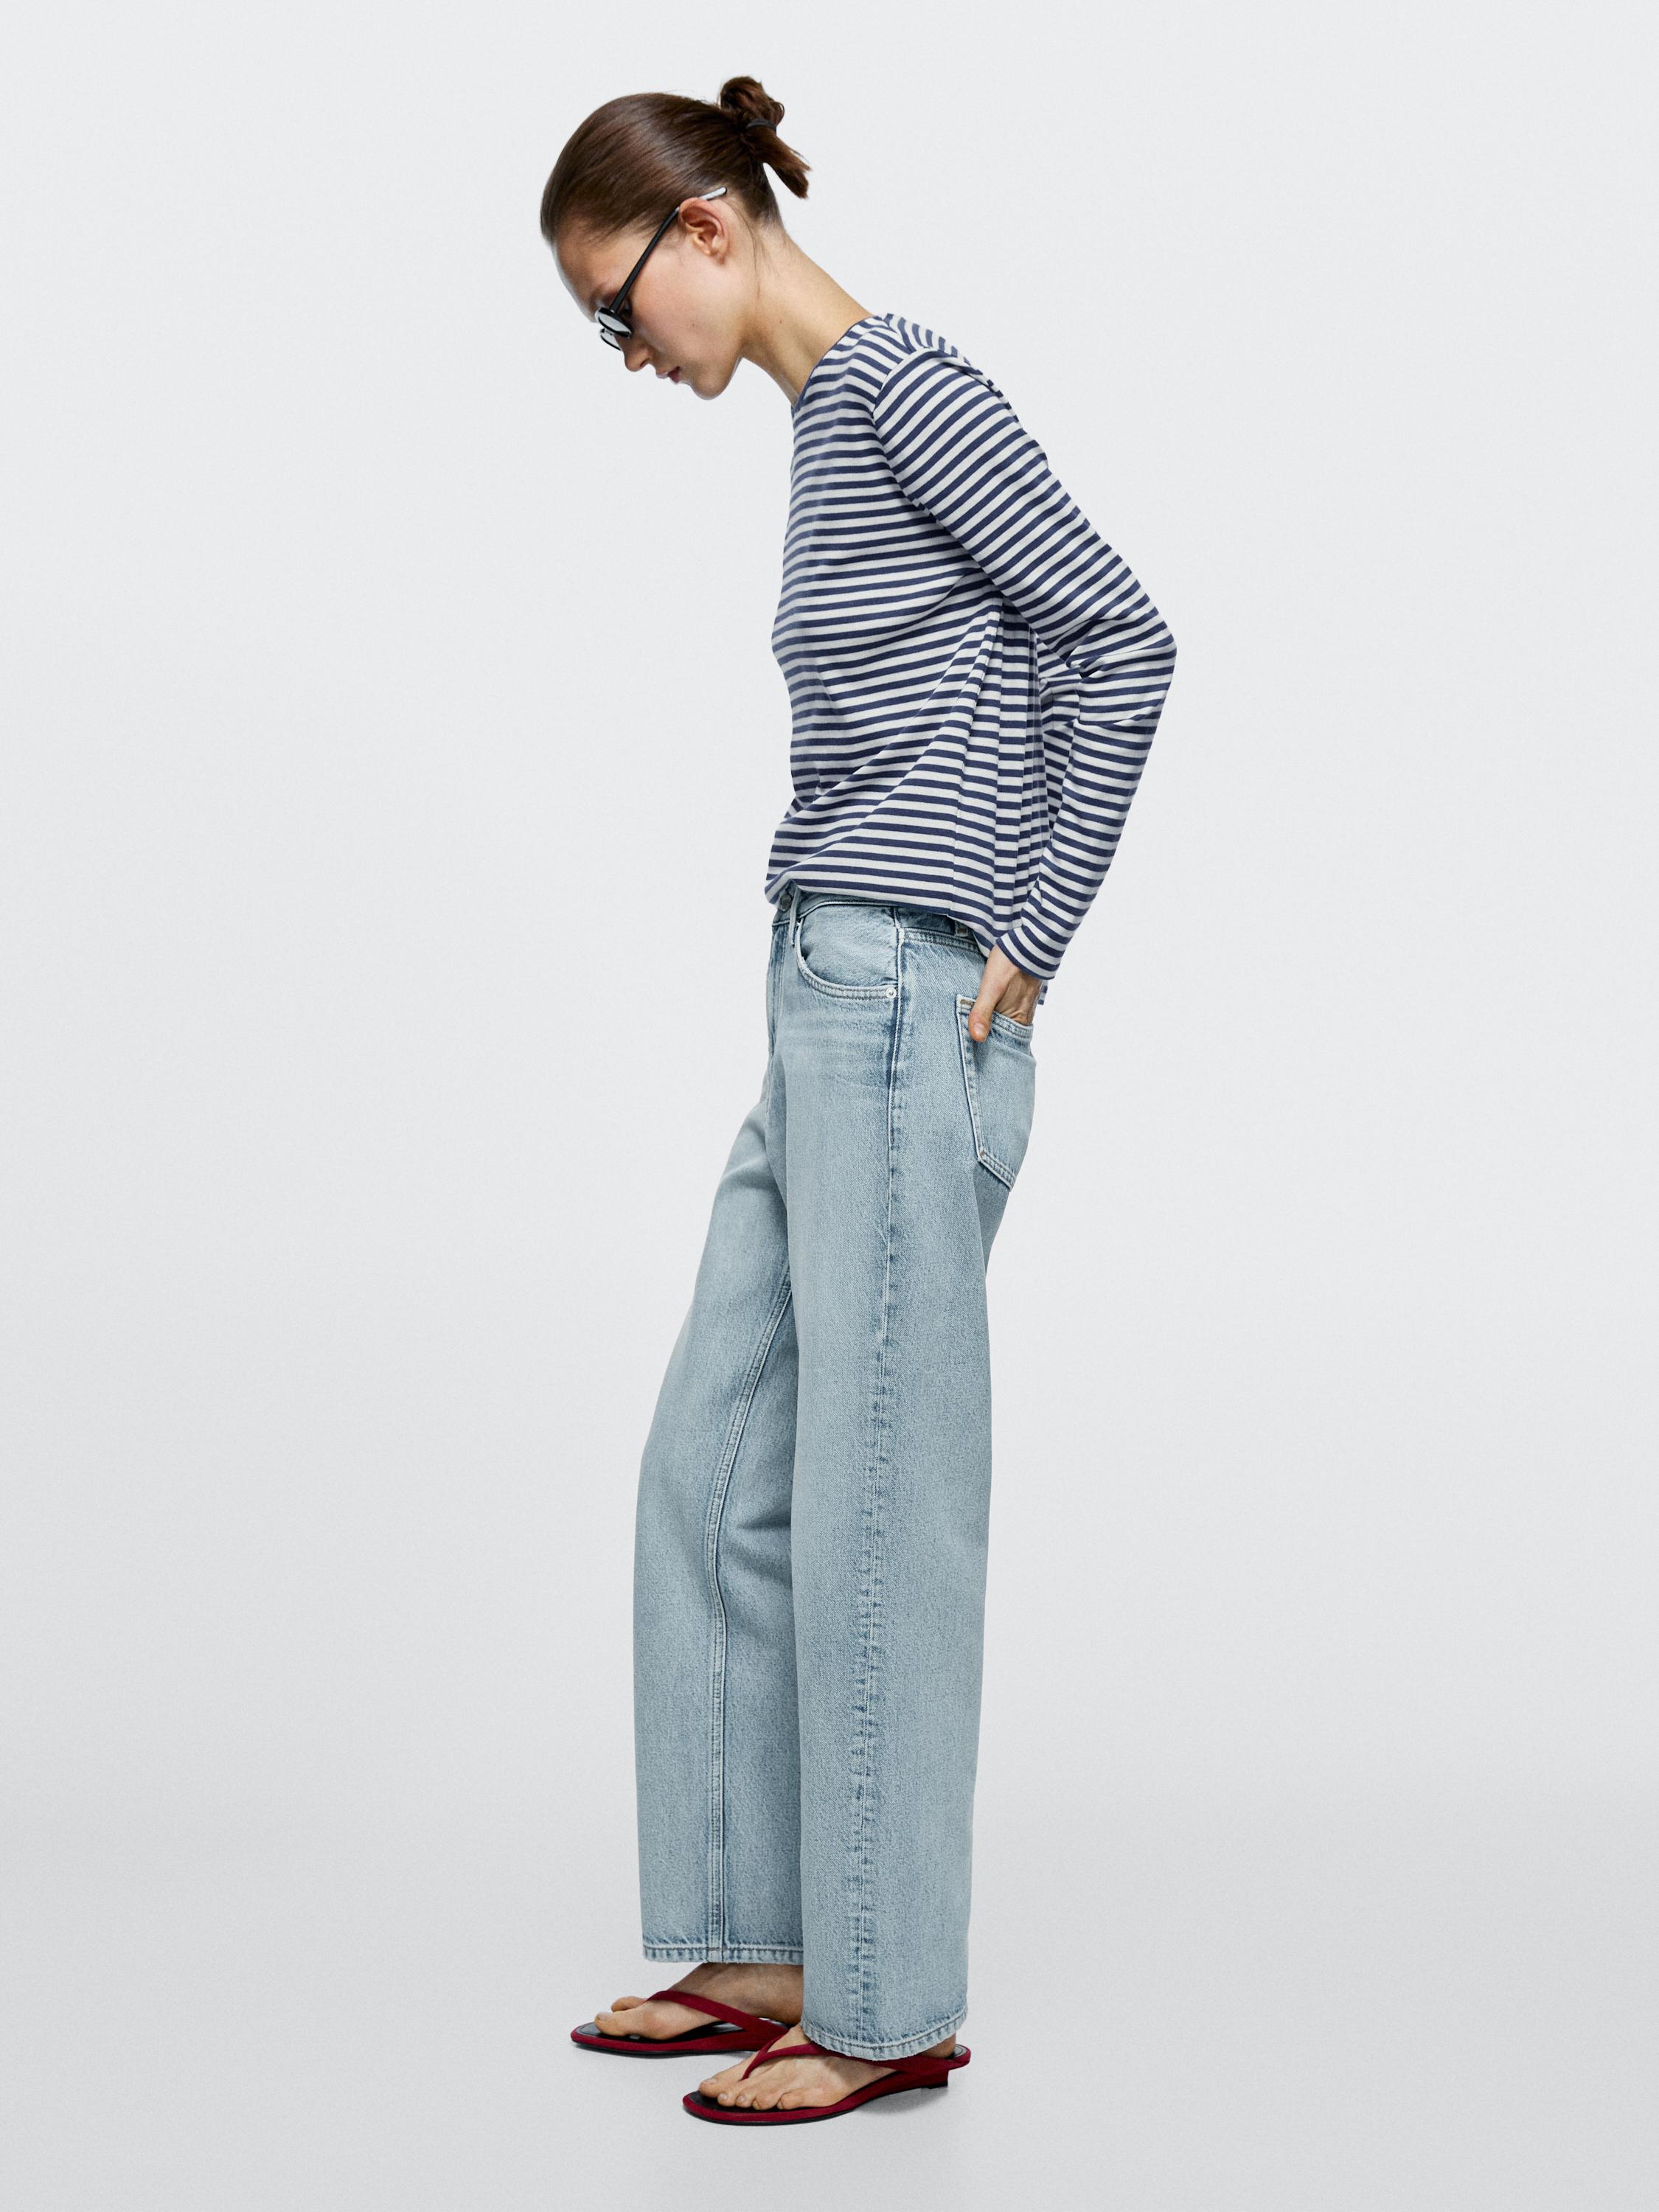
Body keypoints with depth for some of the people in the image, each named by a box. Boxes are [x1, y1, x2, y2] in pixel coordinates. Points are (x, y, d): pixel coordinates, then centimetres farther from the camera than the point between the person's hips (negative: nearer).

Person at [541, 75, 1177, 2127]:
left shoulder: (900, 384, -9)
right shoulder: (827, 417, 17)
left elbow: (1119, 640, -12)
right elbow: (1019, 674, 20)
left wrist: (1028, 938, -11)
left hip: (904, 1011, -9)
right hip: (828, 1012, 9)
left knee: (869, 1506, -4)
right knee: (712, 1480, 12)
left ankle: (891, 2005, 6)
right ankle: (766, 1939, 21)